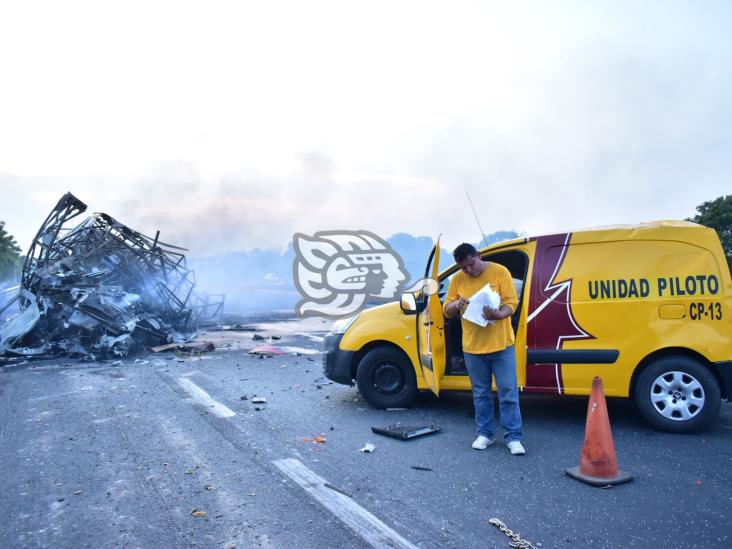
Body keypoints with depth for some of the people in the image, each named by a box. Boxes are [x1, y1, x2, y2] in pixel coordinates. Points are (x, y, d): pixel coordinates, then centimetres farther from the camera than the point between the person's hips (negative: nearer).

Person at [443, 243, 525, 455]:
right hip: (473, 347, 3)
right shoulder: (457, 280, 3)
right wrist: (456, 304, -18)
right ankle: (485, 433, 26)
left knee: (508, 392, 2)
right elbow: (447, 310, 6)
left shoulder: (500, 272, -6)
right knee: (481, 394, 13)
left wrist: (498, 314, -31)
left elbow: (512, 302, -10)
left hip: (501, 344, -2)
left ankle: (513, 437, 12)